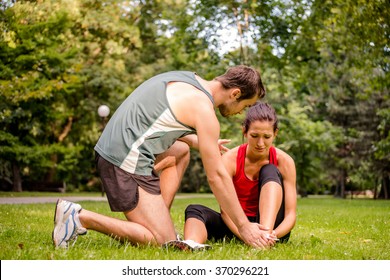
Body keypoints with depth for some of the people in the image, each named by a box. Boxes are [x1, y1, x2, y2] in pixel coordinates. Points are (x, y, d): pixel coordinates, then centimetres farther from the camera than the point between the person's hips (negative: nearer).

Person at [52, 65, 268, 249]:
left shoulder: (189, 79, 14)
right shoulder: (203, 109, -12)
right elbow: (216, 176, -11)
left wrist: (203, 144, 31)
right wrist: (243, 227, -5)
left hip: (111, 148, 10)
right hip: (126, 163, -10)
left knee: (181, 150, 29)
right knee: (163, 241, -9)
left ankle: (158, 218, 16)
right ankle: (80, 217, -10)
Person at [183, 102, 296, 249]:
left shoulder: (284, 161, -10)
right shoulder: (230, 159, -11)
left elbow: (290, 215, -14)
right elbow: (225, 209, -20)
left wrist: (272, 234, -37)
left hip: (272, 225, 0)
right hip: (237, 226, 1)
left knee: (269, 171, -20)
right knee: (194, 210, -25)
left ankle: (267, 231, -41)